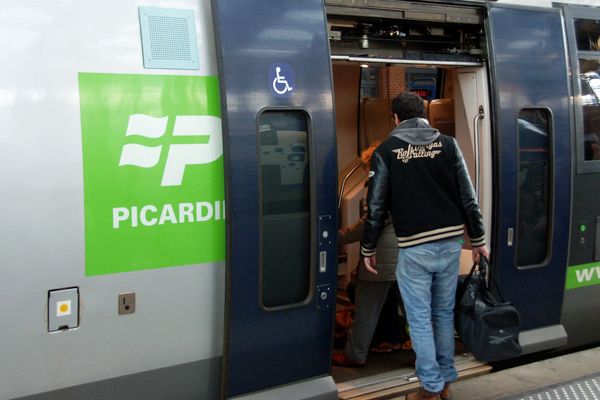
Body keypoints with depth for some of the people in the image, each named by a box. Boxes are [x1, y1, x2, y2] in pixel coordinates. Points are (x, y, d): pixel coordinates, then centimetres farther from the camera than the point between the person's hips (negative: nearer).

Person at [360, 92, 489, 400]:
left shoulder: (387, 150, -1)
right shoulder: (447, 144, 4)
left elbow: (377, 206, -2)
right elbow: (468, 198, 3)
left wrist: (368, 249, 8)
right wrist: (478, 239, 12)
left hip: (414, 248, -3)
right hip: (450, 242, 4)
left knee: (420, 319, 5)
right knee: (444, 313, 16)